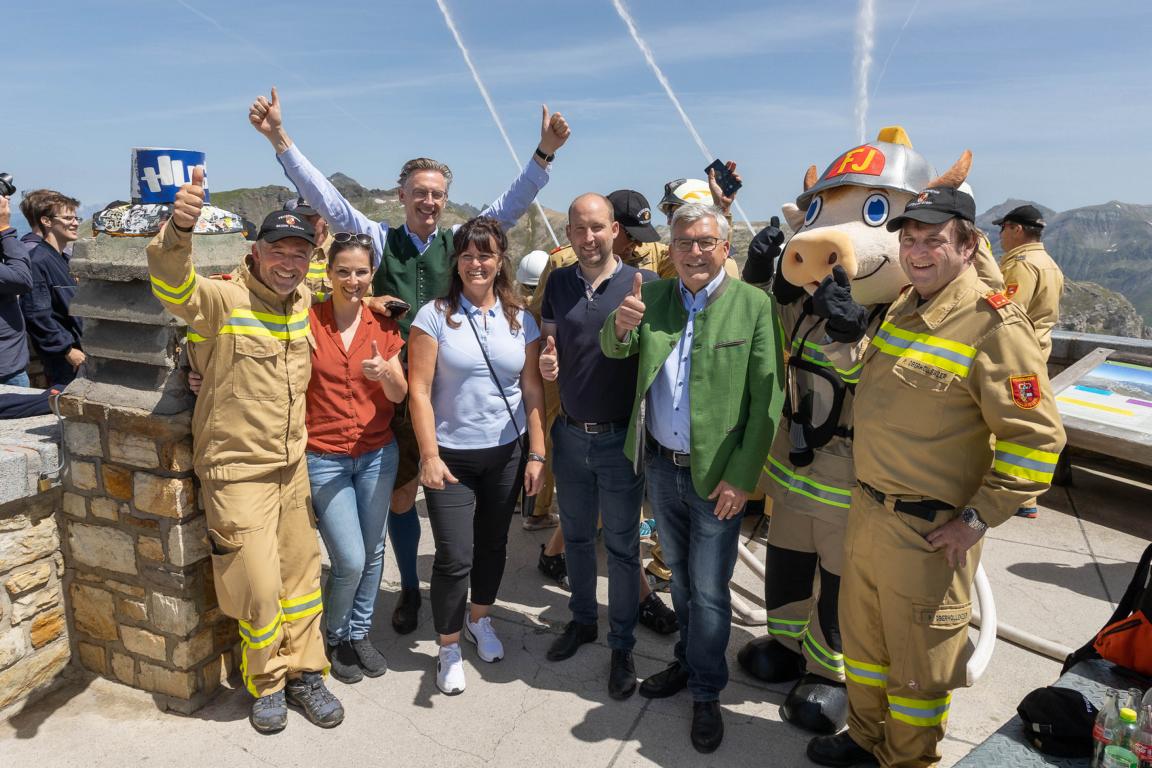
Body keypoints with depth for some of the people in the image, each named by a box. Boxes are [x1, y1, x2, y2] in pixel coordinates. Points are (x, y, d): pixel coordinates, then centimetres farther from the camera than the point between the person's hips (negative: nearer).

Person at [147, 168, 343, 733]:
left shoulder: (303, 301, 3)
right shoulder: (222, 299, -16)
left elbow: (320, 272, 28)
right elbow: (173, 289, -39)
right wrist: (180, 228, -56)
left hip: (293, 465, 6)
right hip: (237, 471, -6)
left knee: (301, 575, 15)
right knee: (258, 586, 1)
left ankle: (303, 673, 33)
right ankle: (266, 683, 27)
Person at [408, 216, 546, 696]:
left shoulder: (520, 320, 3)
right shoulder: (435, 315, -7)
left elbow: (533, 390, 4)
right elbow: (419, 391, -9)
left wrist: (537, 453, 0)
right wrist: (429, 455, -14)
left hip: (505, 454, 3)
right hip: (450, 456, -3)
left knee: (493, 546, 16)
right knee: (455, 558, -2)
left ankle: (479, 620, 43)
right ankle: (448, 647, 22)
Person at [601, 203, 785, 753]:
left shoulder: (754, 305, -11)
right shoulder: (654, 297, 2)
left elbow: (767, 400, -12)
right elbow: (615, 350, -8)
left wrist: (742, 478, -16)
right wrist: (621, 325, -32)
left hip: (717, 473, -4)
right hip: (660, 465, 4)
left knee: (708, 588, 7)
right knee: (680, 576, 21)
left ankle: (706, 693, 27)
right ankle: (688, 661, 42)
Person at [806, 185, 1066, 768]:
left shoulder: (994, 326, -18)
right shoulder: (902, 308, 7)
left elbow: (1037, 439, -18)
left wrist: (977, 518, -18)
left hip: (928, 532, -8)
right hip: (866, 511, 8)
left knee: (918, 662, 12)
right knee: (862, 637, 23)